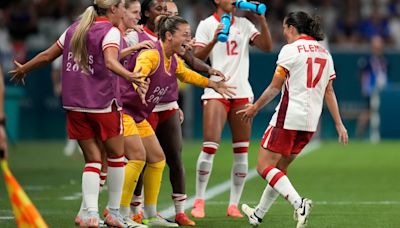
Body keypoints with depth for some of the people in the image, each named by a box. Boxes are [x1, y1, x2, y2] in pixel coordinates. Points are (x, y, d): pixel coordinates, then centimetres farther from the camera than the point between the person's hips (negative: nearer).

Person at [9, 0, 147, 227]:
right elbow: (110, 61, -27)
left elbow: (47, 56, 17)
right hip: (103, 103, -5)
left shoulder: (75, 29, 11)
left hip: (75, 105, 5)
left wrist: (23, 69, 33)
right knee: (116, 155, 13)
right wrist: (131, 76, -43)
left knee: (93, 159, 9)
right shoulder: (110, 31, -8)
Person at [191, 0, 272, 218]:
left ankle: (233, 204, 7)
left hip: (242, 93, 4)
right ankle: (199, 201, -2)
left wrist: (261, 19, -3)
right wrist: (214, 40, -22)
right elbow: (197, 58, -6)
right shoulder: (207, 25, 3)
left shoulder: (244, 24, 13)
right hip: (216, 92, -4)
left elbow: (267, 46, 5)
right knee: (210, 146, -12)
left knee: (241, 151, 1)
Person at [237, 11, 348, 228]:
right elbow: (329, 92, 13)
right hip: (311, 121, 8)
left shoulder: (291, 50, -8)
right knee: (280, 168, 19)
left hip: (288, 117, -8)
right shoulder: (324, 53, 13)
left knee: (264, 166, -5)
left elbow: (274, 88, -6)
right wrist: (339, 124, 14)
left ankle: (298, 203, -24)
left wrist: (254, 108, 6)